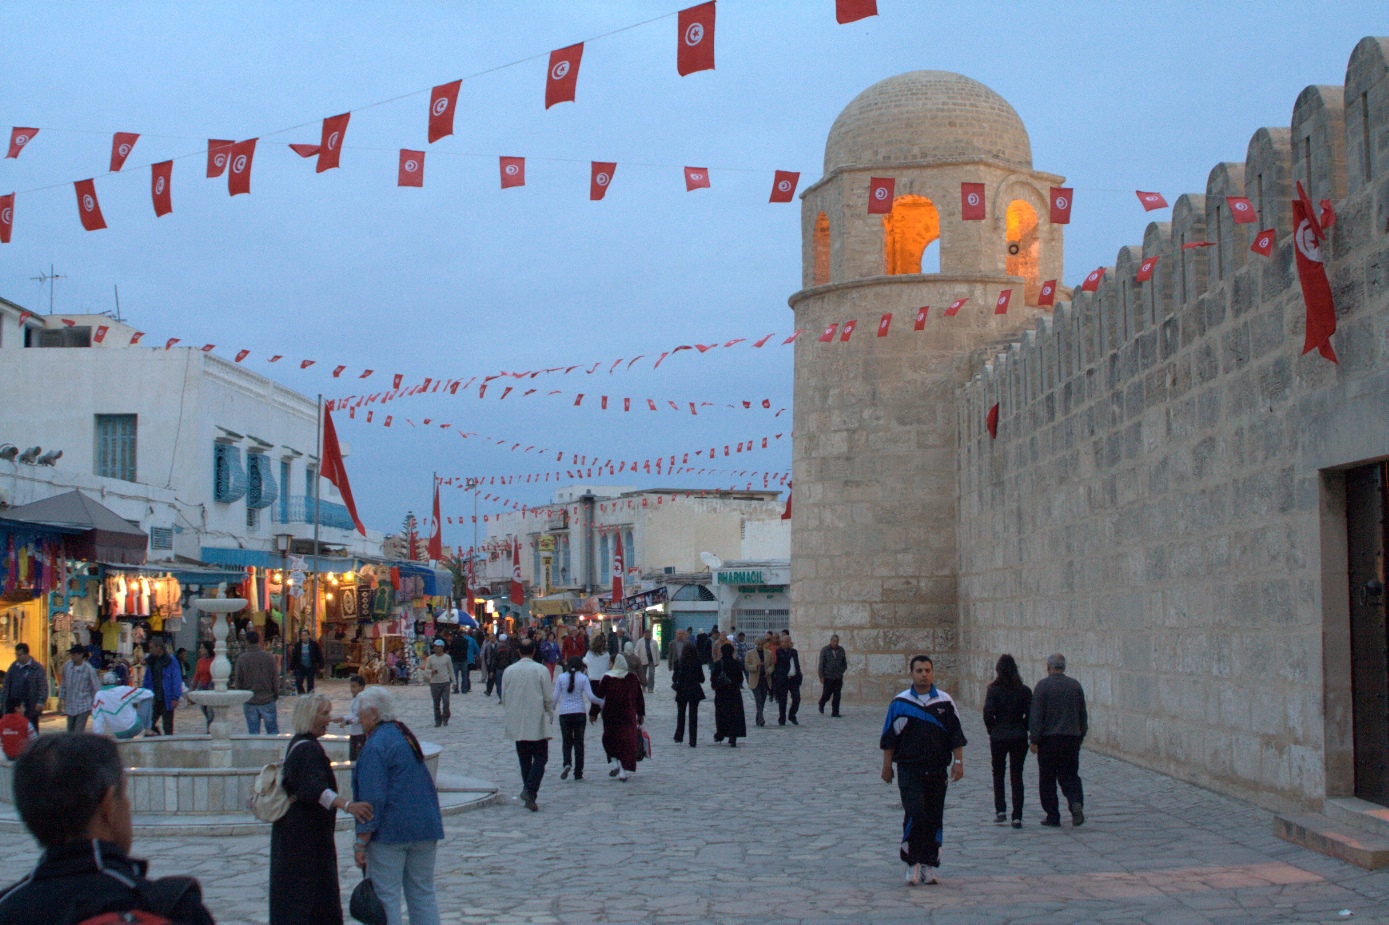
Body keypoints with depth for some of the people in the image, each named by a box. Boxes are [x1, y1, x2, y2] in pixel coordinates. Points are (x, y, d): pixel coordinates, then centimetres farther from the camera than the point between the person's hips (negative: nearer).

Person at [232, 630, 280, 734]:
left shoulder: (241, 659, -6)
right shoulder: (269, 657, -5)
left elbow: (238, 681, -2)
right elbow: (275, 678, 0)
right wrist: (276, 695, 13)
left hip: (249, 702, 0)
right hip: (267, 699, 0)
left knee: (253, 732, 5)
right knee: (273, 730, 7)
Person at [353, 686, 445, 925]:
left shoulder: (376, 746, -13)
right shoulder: (406, 736, 14)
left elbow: (372, 800, -18)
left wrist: (361, 843, -14)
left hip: (390, 831, -8)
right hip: (425, 827, 8)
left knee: (385, 897, -1)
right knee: (423, 893, 11)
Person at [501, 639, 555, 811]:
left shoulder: (509, 671, 0)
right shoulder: (541, 670, -10)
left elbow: (504, 698, 7)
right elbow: (548, 697, -6)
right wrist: (550, 716, 9)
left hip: (516, 724, 3)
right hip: (538, 724, -3)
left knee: (524, 760, 13)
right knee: (540, 758, 3)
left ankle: (529, 796, 13)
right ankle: (530, 790, -16)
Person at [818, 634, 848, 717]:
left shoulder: (841, 650, 6)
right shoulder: (825, 650, -4)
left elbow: (844, 663, 17)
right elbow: (821, 664, -5)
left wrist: (842, 670, 4)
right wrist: (821, 676, -9)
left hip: (838, 677, 3)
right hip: (828, 677, -3)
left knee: (837, 696, -1)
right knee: (827, 695, 4)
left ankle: (835, 712, 3)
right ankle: (821, 704, 34)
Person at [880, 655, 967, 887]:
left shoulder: (945, 702, 5)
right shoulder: (900, 703, 2)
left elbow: (956, 736, 9)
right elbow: (889, 738, 6)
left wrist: (958, 762, 1)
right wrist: (887, 766, 4)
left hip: (937, 770, 2)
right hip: (909, 769, -2)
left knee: (935, 818, 5)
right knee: (914, 814, -14)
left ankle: (929, 865, 15)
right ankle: (912, 863, -3)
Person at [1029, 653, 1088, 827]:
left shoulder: (1043, 685, -8)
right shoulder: (1075, 685, 7)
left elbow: (1036, 715, -11)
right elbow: (1083, 714, 13)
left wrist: (1034, 740, -7)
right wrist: (1081, 735, 22)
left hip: (1048, 739, -4)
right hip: (1072, 738, 4)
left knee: (1047, 779, 6)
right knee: (1069, 774, 10)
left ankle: (1053, 816, 7)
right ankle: (1076, 802, -17)